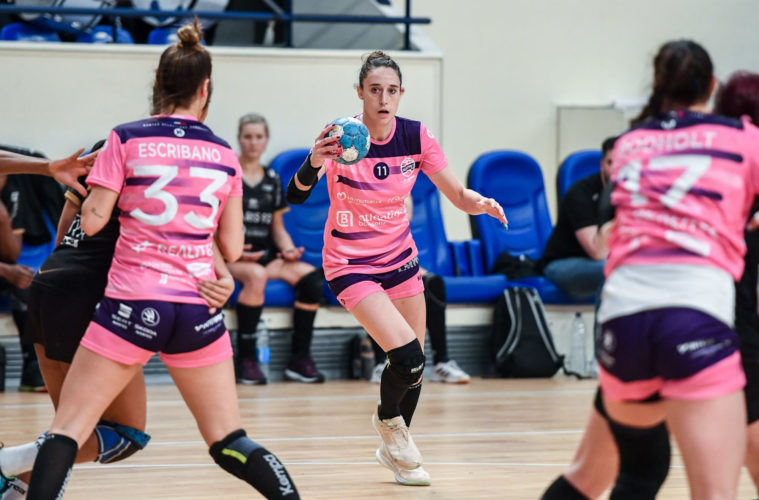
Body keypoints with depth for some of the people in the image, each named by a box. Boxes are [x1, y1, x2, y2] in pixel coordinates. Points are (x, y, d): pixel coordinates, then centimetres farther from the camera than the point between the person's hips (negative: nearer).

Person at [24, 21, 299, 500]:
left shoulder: (126, 139, -1)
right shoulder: (224, 155, 7)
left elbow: (93, 221, -3)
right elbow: (233, 248, 10)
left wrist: (91, 192, 18)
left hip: (132, 305, -3)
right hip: (199, 311, 3)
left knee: (66, 432, 1)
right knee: (229, 443, 11)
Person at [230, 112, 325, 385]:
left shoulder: (272, 179, 18)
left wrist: (289, 249, 1)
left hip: (266, 255, 5)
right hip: (232, 257, -5)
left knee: (312, 277, -23)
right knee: (256, 275, -40)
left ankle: (300, 359, -18)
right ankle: (246, 359, -32)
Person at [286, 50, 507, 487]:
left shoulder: (416, 137, -10)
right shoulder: (341, 138, -21)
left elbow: (457, 194, -3)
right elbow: (295, 196, -32)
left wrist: (481, 203, -26)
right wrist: (314, 163, -53)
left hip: (400, 258, 5)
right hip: (351, 264, -5)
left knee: (415, 366, 8)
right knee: (407, 356, -19)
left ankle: (395, 450, 34)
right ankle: (387, 418, 14)